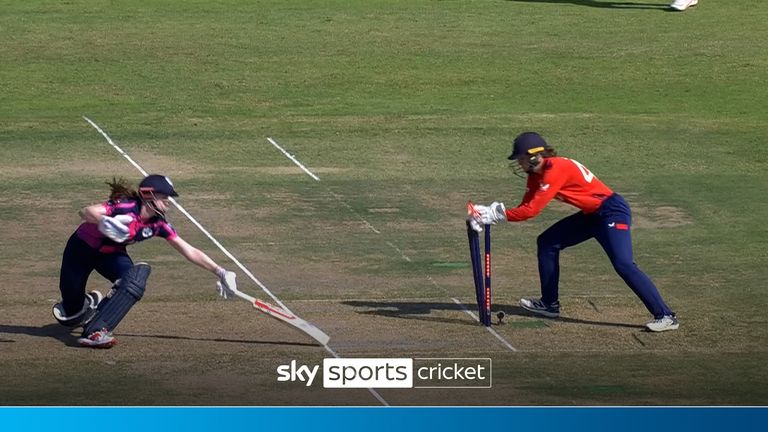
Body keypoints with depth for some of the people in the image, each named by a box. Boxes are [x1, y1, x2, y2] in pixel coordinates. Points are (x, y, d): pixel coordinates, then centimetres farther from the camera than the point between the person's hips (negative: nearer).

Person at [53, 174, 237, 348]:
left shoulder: (158, 224, -13)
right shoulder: (127, 207, -31)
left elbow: (189, 252, -8)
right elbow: (86, 212, -43)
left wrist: (220, 272, -14)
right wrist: (103, 221, -64)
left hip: (111, 255, 5)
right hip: (82, 248, -5)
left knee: (136, 279, -29)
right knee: (69, 317, -1)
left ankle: (95, 331, -27)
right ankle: (88, 304, 38)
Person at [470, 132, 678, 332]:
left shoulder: (556, 169, -23)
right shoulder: (536, 174, 7)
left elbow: (532, 210, -24)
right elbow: (525, 208, 5)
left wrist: (496, 214, -18)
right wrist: (489, 212, -7)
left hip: (612, 212, -10)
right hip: (591, 215, 10)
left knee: (623, 264, -24)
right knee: (547, 242, 12)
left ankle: (665, 316, -26)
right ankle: (549, 304, 23)